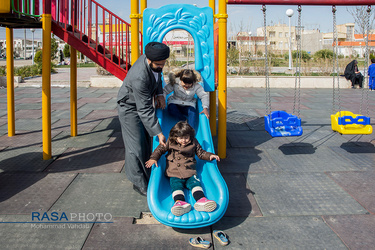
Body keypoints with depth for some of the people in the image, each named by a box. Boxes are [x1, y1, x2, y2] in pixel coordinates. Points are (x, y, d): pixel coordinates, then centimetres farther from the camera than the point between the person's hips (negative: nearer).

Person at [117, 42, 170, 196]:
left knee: (146, 141, 14)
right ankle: (139, 183, 9)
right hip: (130, 107, -8)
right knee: (136, 146, -4)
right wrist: (158, 133, -33)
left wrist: (159, 93, -5)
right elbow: (145, 110, -35)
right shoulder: (139, 77, -40)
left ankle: (146, 175, 28)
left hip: (144, 101, 8)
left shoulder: (155, 62, -17)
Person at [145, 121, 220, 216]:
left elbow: (201, 153, 18)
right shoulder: (170, 143, 5)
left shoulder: (194, 143, 8)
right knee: (176, 185, -26)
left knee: (195, 183, -25)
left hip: (190, 173, 1)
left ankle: (200, 200, -44)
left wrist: (210, 156, 1)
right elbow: (160, 149, 8)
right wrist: (153, 158, -6)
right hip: (174, 174, -1)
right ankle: (180, 202, -49)